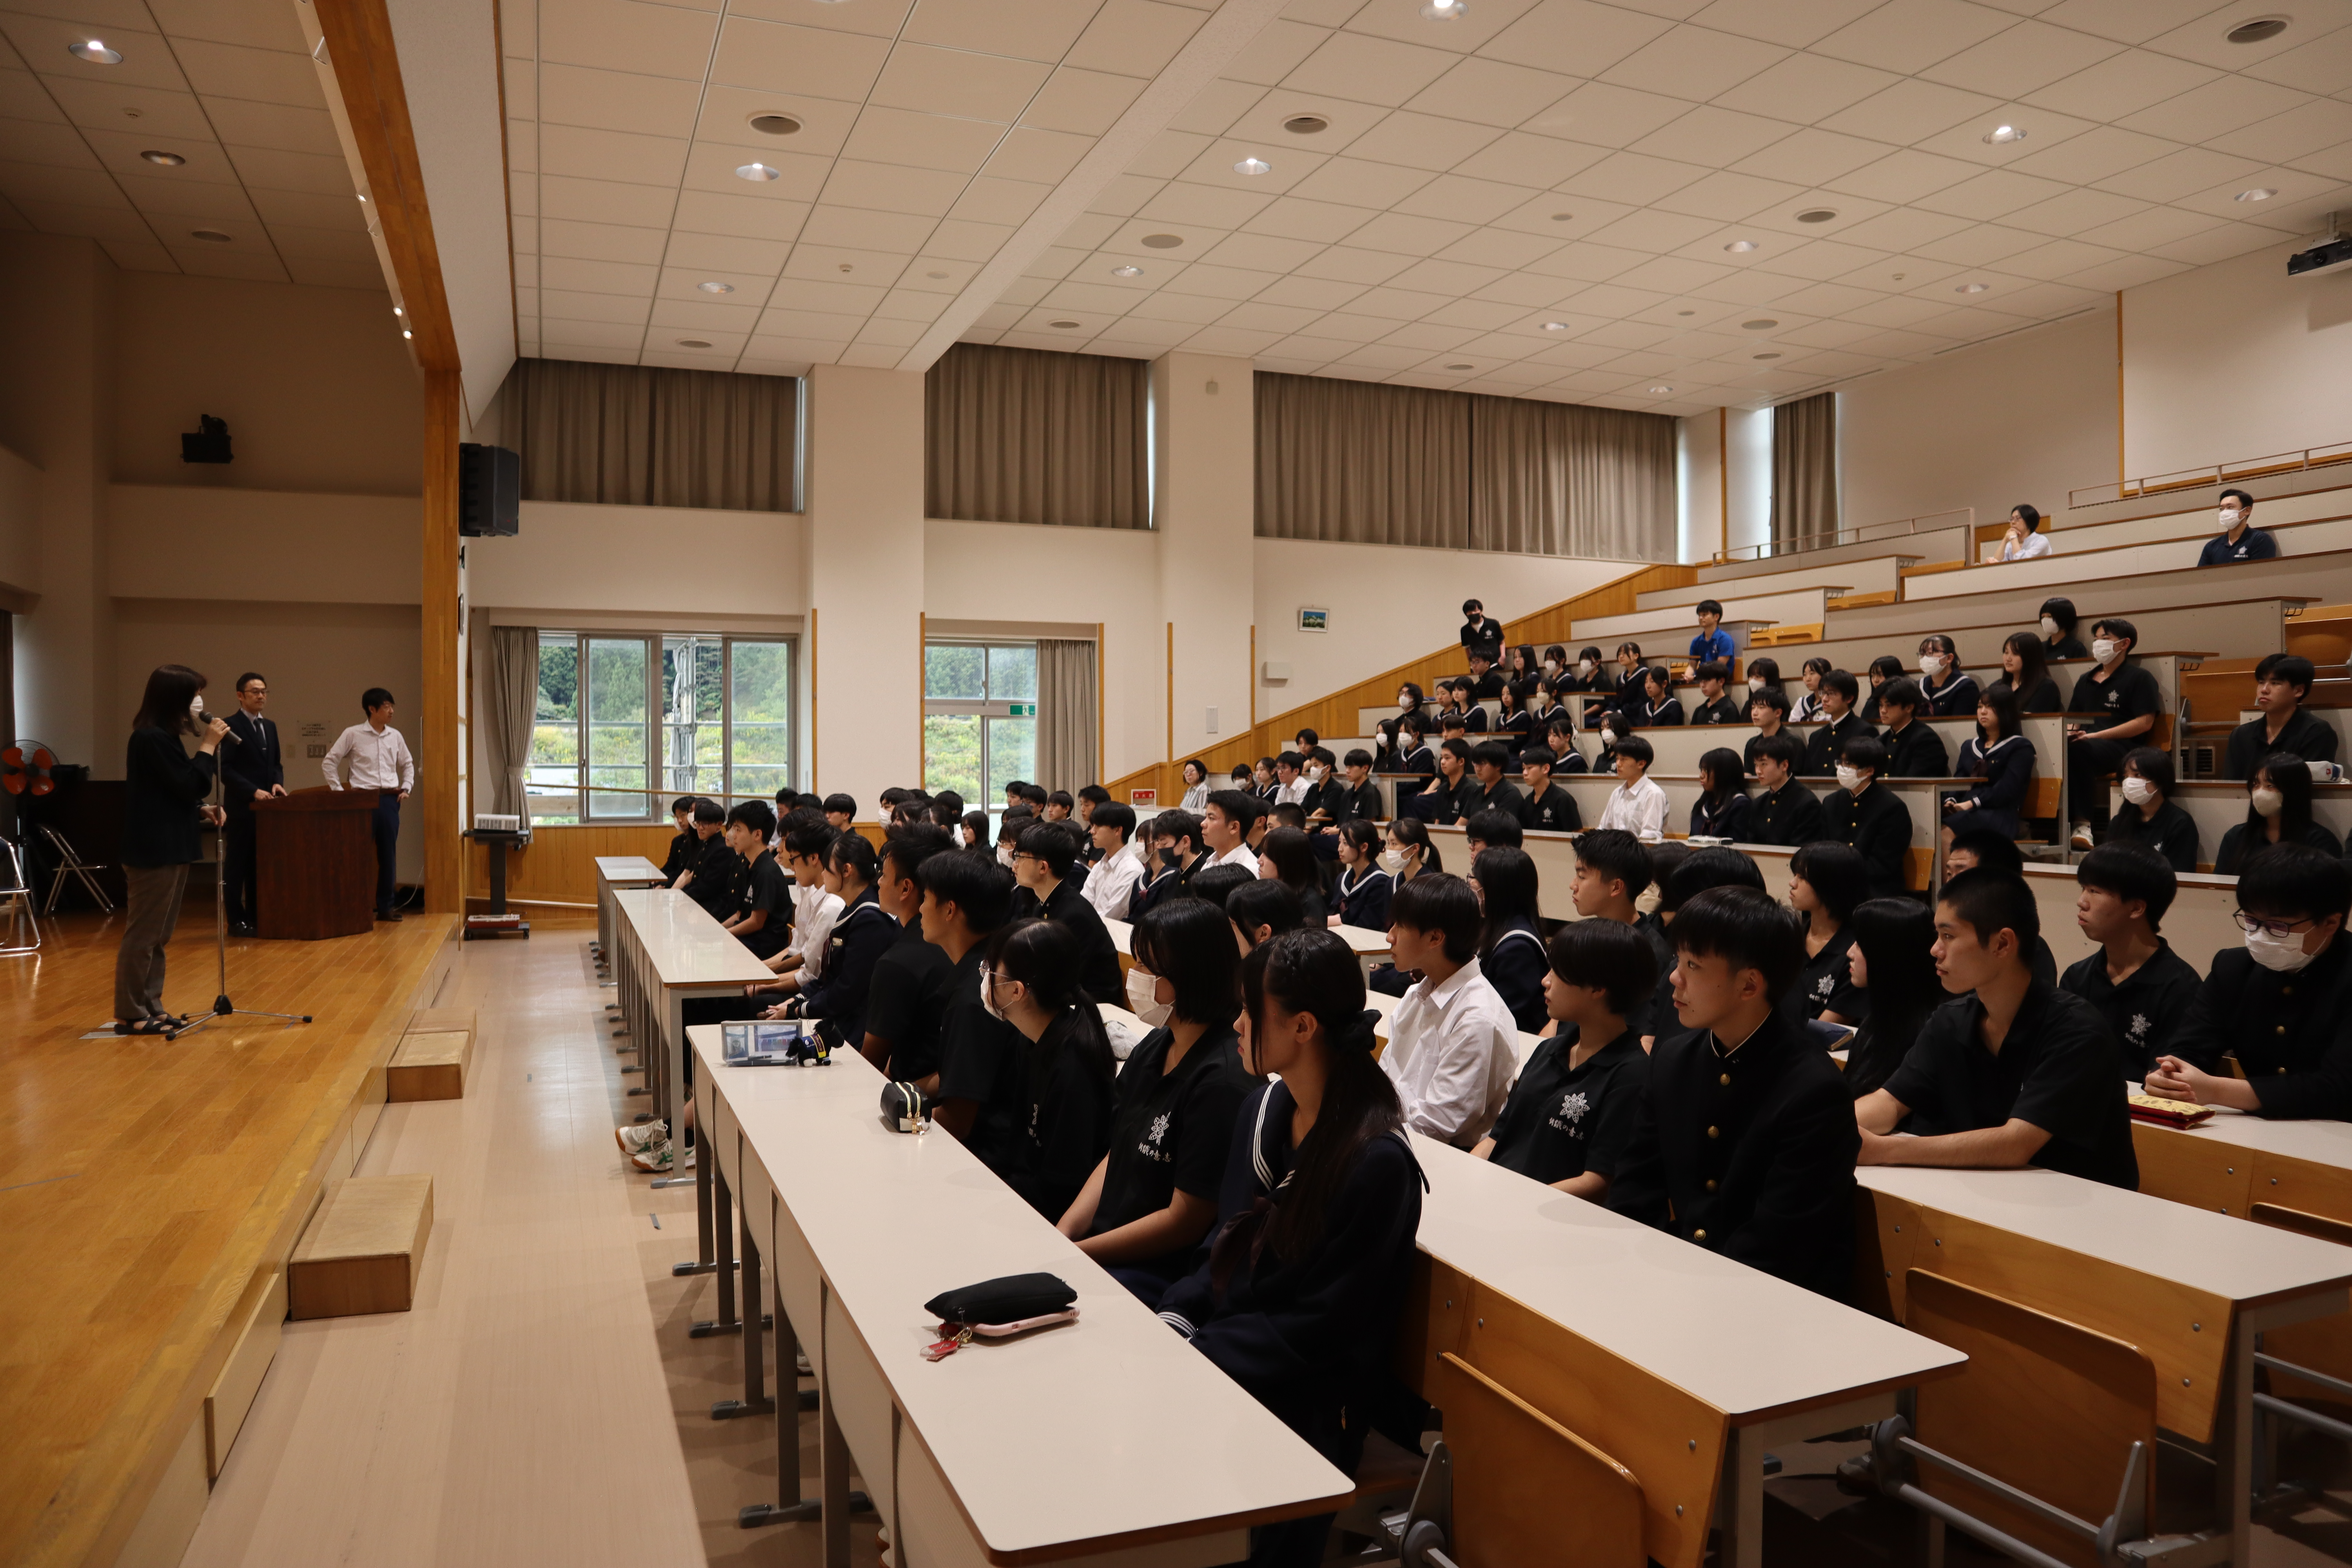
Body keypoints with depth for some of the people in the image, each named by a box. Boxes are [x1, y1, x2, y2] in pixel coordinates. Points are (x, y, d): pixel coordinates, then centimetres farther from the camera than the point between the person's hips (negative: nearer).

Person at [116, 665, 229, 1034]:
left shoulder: (161, 737, 15)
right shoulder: (152, 739, -16)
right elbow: (189, 786, -19)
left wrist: (202, 810, 5)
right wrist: (208, 745, -11)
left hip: (168, 849, 10)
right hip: (155, 851, -10)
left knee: (157, 935, 14)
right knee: (143, 935, -4)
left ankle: (150, 1008, 20)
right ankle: (131, 1015, 1)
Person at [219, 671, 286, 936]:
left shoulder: (270, 727, 16)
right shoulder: (230, 726, -7)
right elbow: (225, 769, -13)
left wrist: (277, 783, -3)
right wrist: (254, 791, -20)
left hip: (265, 807, 7)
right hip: (241, 807, -7)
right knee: (237, 864, 0)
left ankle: (256, 916, 15)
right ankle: (237, 921, 4)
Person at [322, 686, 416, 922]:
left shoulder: (395, 736, 9)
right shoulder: (353, 734, -2)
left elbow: (408, 764, 22)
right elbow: (329, 763, 2)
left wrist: (406, 788, 10)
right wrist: (339, 792, -3)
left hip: (390, 799, 4)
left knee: (388, 853, 6)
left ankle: (385, 907, 13)